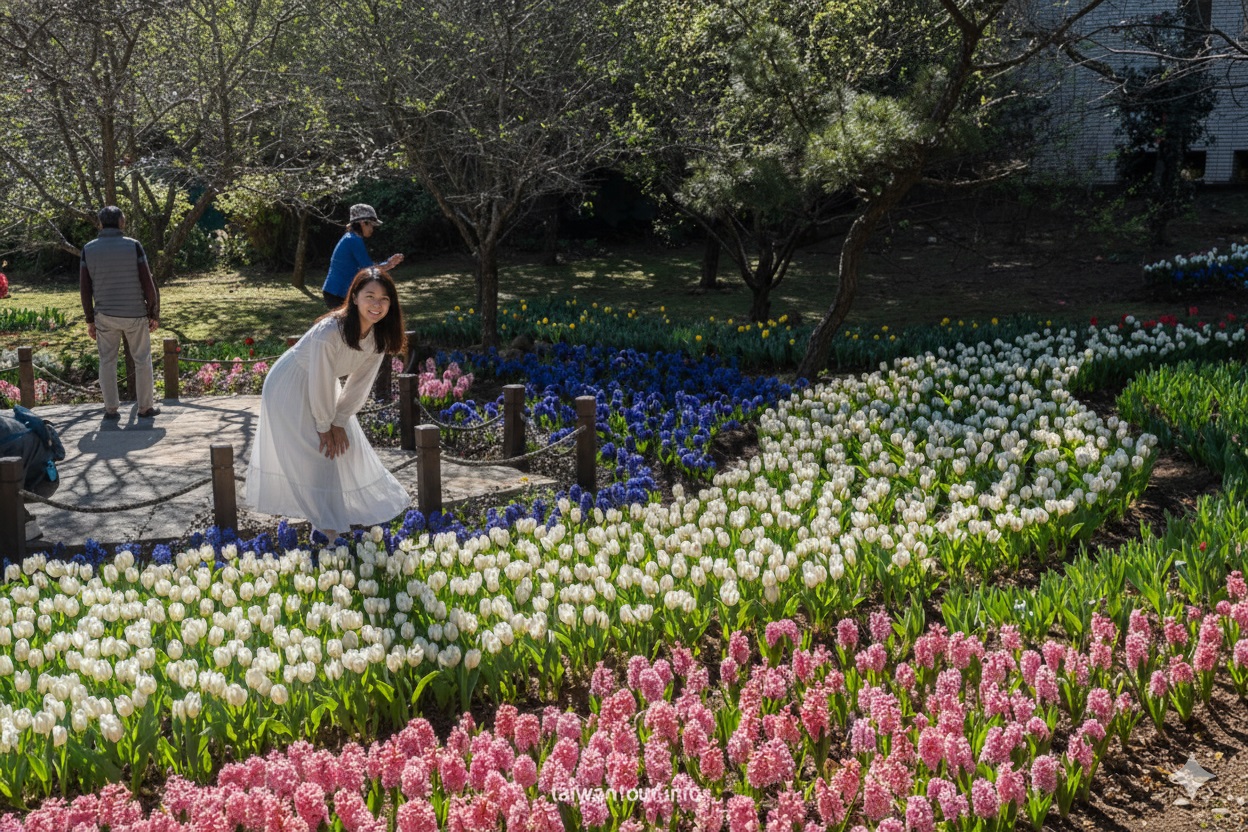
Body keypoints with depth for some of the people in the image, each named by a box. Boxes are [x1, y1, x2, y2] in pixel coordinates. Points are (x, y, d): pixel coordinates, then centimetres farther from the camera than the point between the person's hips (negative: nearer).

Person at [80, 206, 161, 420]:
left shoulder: (88, 249, -3)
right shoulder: (133, 246, -10)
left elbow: (84, 288, -2)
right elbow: (148, 284, -11)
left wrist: (90, 320, 7)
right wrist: (154, 314, -1)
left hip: (105, 315, 2)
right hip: (135, 314, -2)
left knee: (107, 361, 11)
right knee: (142, 360, 10)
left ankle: (111, 409, 13)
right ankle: (145, 407, 16)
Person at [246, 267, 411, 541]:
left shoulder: (379, 335, -15)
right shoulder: (330, 332, -37)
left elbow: (361, 382, -6)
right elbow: (321, 384, -27)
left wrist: (339, 422, -5)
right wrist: (324, 427, -16)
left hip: (321, 386, 7)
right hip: (290, 385, -7)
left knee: (345, 444, 7)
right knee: (314, 453, -7)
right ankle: (325, 523, 2)